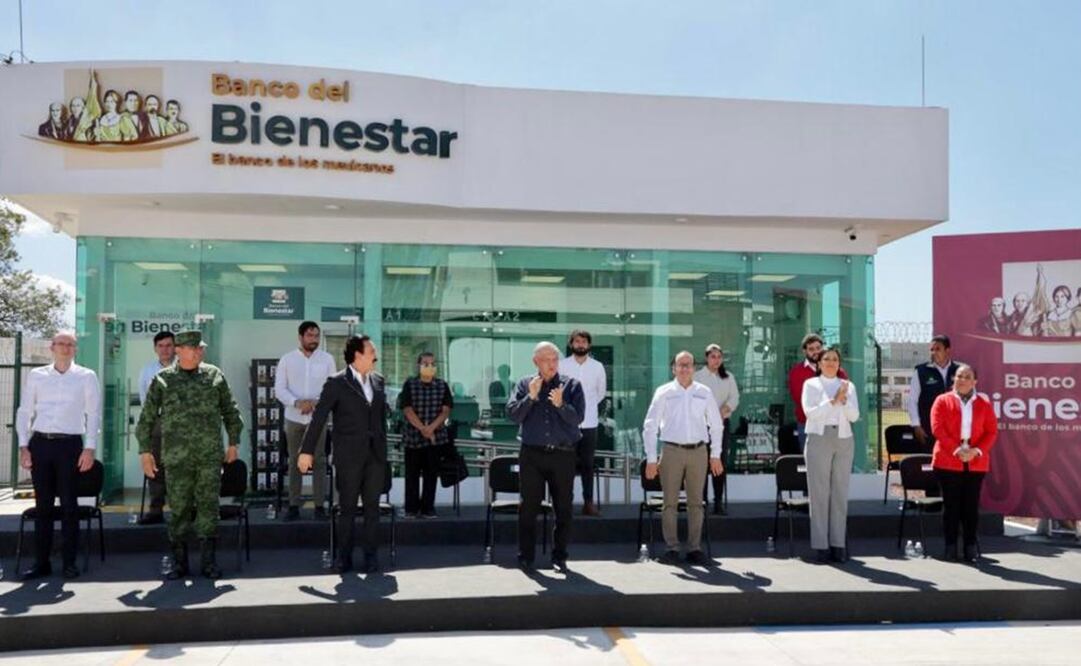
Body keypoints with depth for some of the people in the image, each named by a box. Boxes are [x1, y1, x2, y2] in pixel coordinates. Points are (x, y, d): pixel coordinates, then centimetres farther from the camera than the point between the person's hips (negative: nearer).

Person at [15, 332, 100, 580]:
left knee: (69, 505, 2)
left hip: (70, 444, -2)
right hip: (40, 443, 2)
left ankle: (69, 562, 9)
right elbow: (24, 411, 11)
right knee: (42, 505, 5)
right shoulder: (36, 375, 11)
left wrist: (90, 448, -5)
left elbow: (93, 414, 2)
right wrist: (23, 445, 2)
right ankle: (41, 562, 13)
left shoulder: (86, 377, 5)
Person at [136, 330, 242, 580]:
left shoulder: (214, 375, 7)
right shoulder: (162, 379, 3)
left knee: (208, 506, 1)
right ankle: (179, 562, 17)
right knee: (179, 508, 5)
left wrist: (233, 442, 9)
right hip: (177, 456, -1)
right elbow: (146, 418, 5)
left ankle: (208, 560, 10)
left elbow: (230, 410, 13)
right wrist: (145, 451, 2)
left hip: (210, 455, 1)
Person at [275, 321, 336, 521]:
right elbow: (279, 388, -1)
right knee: (294, 462, 6)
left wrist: (318, 402, -16)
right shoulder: (287, 359, 3)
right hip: (294, 417, 1)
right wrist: (297, 402, -18)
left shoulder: (327, 359, 3)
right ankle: (294, 505, 12)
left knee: (319, 461, 0)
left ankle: (319, 505, 5)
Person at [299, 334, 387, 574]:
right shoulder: (337, 383, -5)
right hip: (349, 456, -4)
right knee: (347, 508, 4)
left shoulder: (379, 381, 10)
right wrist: (307, 450, -11)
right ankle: (344, 557, 14)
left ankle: (371, 556, 15)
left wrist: (383, 447, 13)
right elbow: (318, 417, -7)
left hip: (375, 455, 4)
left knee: (372, 507, 7)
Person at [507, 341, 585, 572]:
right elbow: (512, 414, -3)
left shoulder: (571, 385, 4)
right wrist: (531, 397, -15)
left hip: (563, 455, 0)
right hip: (532, 454, 0)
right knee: (529, 507, 5)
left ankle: (559, 557, 17)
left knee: (563, 508, 6)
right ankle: (525, 556, 15)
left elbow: (577, 417, -6)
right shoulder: (524, 384, 6)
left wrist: (561, 405, -22)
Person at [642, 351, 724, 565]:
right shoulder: (664, 392, 1)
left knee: (696, 502, 6)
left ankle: (694, 548, 13)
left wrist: (715, 455, 9)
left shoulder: (704, 393, 7)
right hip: (672, 450, -2)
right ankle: (671, 548, 8)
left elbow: (716, 425, 14)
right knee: (670, 502, 1)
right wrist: (651, 459, -4)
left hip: (698, 451, 2)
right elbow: (650, 425, 0)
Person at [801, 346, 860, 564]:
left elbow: (854, 416, 5)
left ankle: (838, 544, 6)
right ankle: (820, 545, -1)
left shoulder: (848, 386, 14)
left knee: (840, 492, 2)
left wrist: (843, 400, -10)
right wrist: (833, 401, -12)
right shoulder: (811, 384, 7)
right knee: (819, 492, -4)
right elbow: (810, 412, -6)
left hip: (843, 440, 3)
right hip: (819, 438, -3)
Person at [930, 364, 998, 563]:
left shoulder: (984, 404, 10)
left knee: (971, 506, 4)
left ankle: (971, 547, 12)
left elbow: (991, 431, 4)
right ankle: (951, 547, 9)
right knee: (951, 505, 2)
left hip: (976, 463, 2)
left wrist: (977, 451, -12)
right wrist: (956, 450, -16)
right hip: (948, 461, -2)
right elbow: (937, 429, -6)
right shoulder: (942, 401, 4)